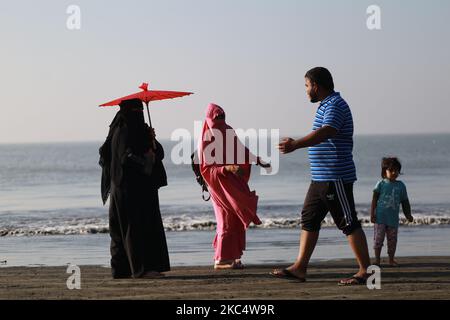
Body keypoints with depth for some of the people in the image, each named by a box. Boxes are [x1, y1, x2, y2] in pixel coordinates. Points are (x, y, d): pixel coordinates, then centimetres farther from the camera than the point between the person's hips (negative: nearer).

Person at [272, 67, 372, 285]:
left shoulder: (335, 105, -14)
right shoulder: (327, 105, 18)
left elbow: (325, 133, -31)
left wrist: (295, 145, -40)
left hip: (336, 177, -10)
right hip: (320, 177, 10)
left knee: (349, 223, -6)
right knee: (309, 220, 10)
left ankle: (365, 270, -2)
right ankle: (299, 268, 14)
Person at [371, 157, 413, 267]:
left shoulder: (401, 185, 6)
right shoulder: (381, 184, -2)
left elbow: (405, 202, 12)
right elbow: (374, 199, -2)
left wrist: (408, 215, 8)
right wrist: (372, 214, -7)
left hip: (393, 218, 3)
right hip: (380, 217, -2)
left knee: (392, 240, 7)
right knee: (378, 238, -2)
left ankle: (391, 259, 17)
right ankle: (377, 259, 7)